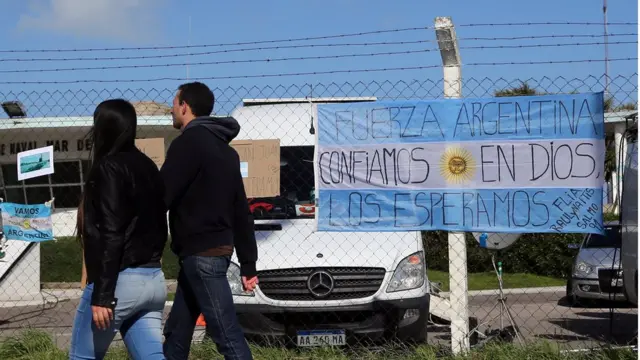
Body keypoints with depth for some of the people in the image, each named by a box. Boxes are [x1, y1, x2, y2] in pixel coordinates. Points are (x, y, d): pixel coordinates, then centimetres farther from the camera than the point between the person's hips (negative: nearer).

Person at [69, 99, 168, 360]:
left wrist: (102, 295, -19)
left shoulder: (108, 168, -10)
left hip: (120, 281, -8)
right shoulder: (148, 167, 15)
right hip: (153, 280, 8)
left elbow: (110, 235, -18)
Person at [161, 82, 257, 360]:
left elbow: (161, 197, -16)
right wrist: (248, 264, 17)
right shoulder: (224, 149, 18)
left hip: (201, 253, -10)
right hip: (217, 248, 10)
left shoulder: (188, 143, -11)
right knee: (177, 331, 16)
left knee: (228, 335, -11)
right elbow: (241, 211, 17)